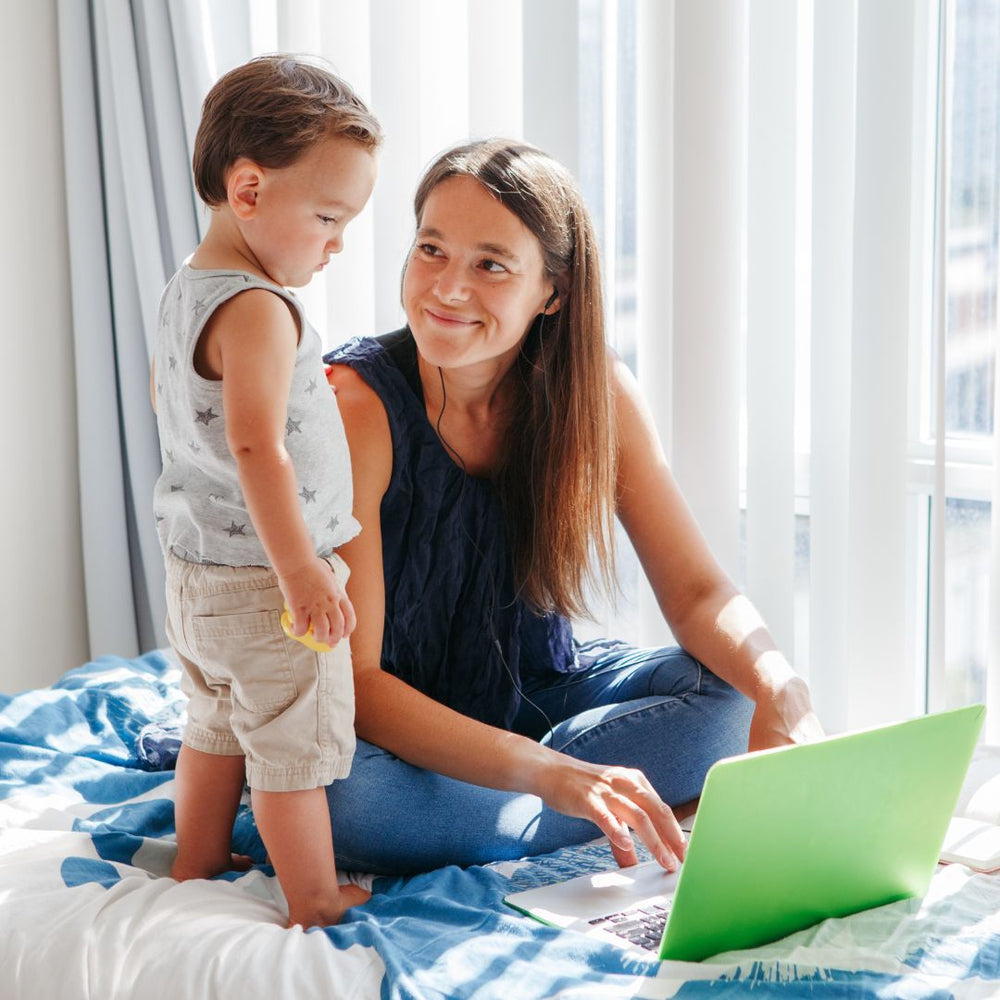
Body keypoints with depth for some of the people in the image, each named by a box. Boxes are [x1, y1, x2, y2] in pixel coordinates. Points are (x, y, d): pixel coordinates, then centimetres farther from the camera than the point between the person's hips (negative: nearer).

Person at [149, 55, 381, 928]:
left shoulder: (184, 291, 7)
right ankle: (317, 904, 13)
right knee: (295, 744, 3)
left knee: (217, 725, 24)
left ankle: (198, 866, 38)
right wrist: (300, 570, -30)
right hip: (261, 577, -10)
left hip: (195, 568, 10)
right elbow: (256, 447, -32)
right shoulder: (258, 310, -25)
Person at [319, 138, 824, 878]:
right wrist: (553, 777, -41)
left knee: (731, 694, -19)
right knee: (345, 797, -37)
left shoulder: (595, 389, -10)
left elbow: (697, 591, -7)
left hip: (537, 691, 4)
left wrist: (779, 686, -31)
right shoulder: (357, 405, -24)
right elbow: (351, 677, -28)